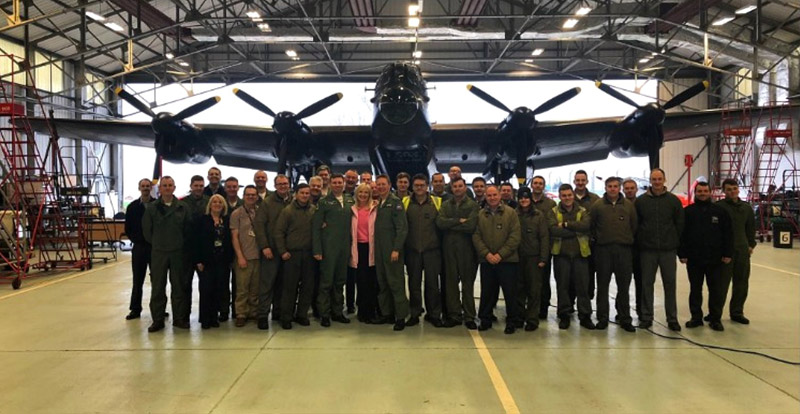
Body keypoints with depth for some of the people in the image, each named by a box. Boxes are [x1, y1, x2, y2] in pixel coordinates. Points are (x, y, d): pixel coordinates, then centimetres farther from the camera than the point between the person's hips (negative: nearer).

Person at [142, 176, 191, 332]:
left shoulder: (183, 208, 1)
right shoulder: (152, 208, 0)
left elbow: (188, 229, 6)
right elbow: (146, 230, 4)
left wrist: (182, 245, 2)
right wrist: (156, 243, 4)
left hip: (178, 252, 0)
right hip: (158, 253, 0)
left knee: (179, 286, 7)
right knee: (157, 287, 4)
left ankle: (179, 318, 17)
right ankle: (157, 320, 13)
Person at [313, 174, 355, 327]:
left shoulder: (350, 201, 9)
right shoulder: (323, 202, -3)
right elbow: (316, 227, -5)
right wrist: (317, 250, -11)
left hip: (345, 247, 4)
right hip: (328, 248, -4)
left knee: (340, 281, 12)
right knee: (326, 282, 0)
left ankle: (337, 312, 22)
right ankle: (324, 314, 9)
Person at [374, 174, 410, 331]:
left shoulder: (395, 202, -6)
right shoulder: (376, 203, 12)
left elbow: (402, 228, -12)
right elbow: (376, 227, 14)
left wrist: (396, 249, -17)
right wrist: (375, 247, 5)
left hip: (392, 249, -6)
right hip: (379, 250, 7)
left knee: (395, 283, -4)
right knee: (382, 283, 10)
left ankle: (401, 317, 1)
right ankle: (387, 313, 20)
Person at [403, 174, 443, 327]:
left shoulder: (437, 202, 2)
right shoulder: (405, 202, 5)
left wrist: (441, 245, 0)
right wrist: (403, 246, 0)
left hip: (432, 250, -1)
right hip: (412, 250, 1)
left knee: (432, 283, 4)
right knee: (414, 283, 7)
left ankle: (434, 314, 15)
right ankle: (414, 314, 17)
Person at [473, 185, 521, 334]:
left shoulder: (510, 213, 0)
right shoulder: (480, 215, 6)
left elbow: (515, 236, -6)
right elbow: (476, 236, 3)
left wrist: (501, 254, -12)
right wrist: (486, 253, -10)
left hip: (507, 260, -2)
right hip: (486, 261, 2)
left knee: (510, 292, 3)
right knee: (487, 292, 10)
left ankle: (511, 322, 16)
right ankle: (485, 320, 24)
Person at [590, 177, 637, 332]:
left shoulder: (629, 205, 6)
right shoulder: (597, 205, 1)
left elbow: (634, 226, 10)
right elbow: (591, 226, 5)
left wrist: (628, 239, 8)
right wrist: (597, 238, 4)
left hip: (624, 249, 1)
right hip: (603, 250, -1)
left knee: (624, 285, 5)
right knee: (602, 285, 5)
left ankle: (624, 318, 15)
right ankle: (602, 318, 13)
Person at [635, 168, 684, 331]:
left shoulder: (674, 200, 4)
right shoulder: (641, 201, 4)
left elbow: (680, 225, 4)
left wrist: (679, 246, 1)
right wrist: (638, 245, 0)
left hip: (668, 250, 0)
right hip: (647, 250, 0)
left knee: (670, 284, 5)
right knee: (647, 284, 5)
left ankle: (672, 318, 14)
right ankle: (646, 317, 14)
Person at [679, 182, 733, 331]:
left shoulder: (720, 211, 4)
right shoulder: (687, 211, 3)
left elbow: (728, 234, 3)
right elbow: (681, 234, 0)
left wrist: (727, 253, -2)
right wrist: (682, 254, -6)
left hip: (715, 259, 0)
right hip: (693, 259, 0)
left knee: (716, 290, 5)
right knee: (695, 290, 9)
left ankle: (715, 319, 15)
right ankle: (696, 317, 18)